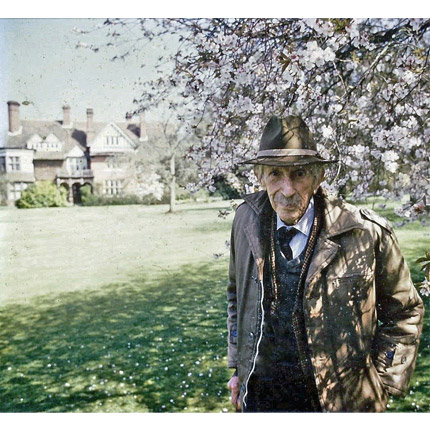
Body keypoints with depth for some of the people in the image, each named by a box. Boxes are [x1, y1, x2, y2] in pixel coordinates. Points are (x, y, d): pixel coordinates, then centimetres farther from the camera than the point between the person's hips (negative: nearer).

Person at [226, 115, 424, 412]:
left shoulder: (368, 233, -17)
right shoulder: (247, 219, -7)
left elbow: (405, 313, -3)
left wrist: (381, 386, -5)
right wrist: (238, 368, 8)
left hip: (340, 400, -2)